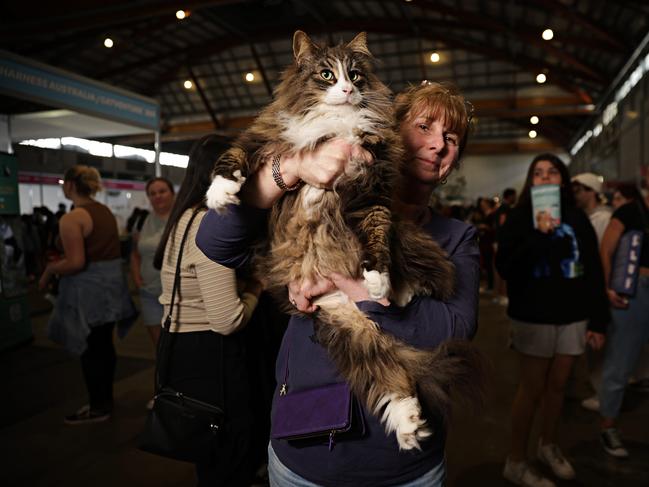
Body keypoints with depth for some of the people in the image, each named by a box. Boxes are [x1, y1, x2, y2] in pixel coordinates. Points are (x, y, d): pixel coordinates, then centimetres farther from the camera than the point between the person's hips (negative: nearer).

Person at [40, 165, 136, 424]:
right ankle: (105, 400, 29)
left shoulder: (71, 219, -17)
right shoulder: (106, 211, 9)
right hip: (110, 283, 8)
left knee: (90, 350, 4)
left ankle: (98, 408, 17)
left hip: (88, 288, -8)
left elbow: (76, 263, -23)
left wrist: (49, 269, -5)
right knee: (104, 345, 16)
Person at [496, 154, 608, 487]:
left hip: (573, 316, 4)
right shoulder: (520, 218, -6)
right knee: (532, 388, 2)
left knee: (557, 384, 15)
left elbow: (594, 271, 6)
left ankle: (548, 446, 37)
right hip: (534, 316, -4)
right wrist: (538, 237, -27)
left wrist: (598, 320, 3)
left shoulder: (577, 218, 5)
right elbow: (505, 268, -16)